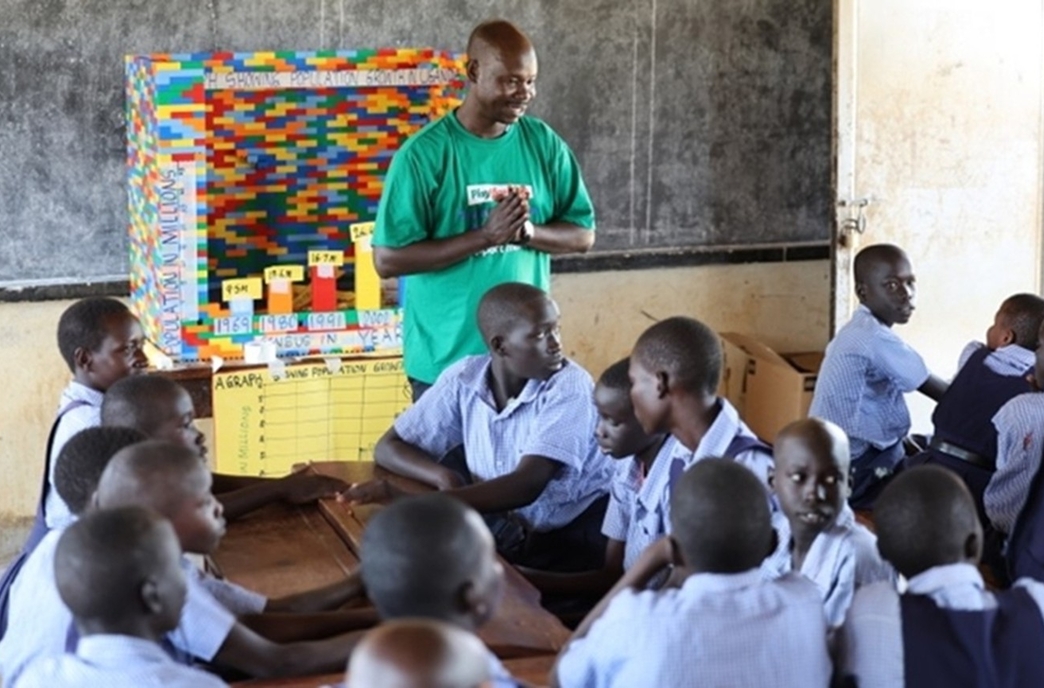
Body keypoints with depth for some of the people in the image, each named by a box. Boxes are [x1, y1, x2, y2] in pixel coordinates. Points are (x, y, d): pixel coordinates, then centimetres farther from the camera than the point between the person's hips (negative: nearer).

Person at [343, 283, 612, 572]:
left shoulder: (570, 386, -17)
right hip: (511, 533, 5)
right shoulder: (463, 379, -4)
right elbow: (389, 448, 3)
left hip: (580, 539, -5)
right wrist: (446, 479, -18)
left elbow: (526, 486, -29)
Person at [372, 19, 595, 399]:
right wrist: (486, 235, -22)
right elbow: (388, 259, -15)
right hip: (445, 359, -3)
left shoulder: (544, 144, 1)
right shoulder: (425, 152, -12)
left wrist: (526, 231, -15)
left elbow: (582, 234, 6)